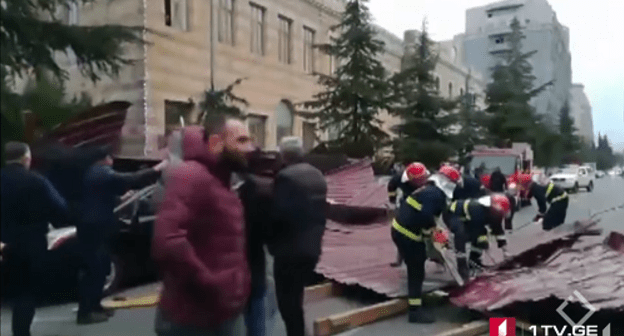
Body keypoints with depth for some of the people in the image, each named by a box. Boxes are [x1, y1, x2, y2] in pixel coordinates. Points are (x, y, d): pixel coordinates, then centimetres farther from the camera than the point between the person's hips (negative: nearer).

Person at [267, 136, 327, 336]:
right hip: (311, 248, 9)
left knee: (288, 302, 1)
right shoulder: (318, 176, 10)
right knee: (295, 300, 19)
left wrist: (270, 240, -5)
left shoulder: (285, 177, -16)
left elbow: (278, 214, -21)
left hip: (289, 250, -8)